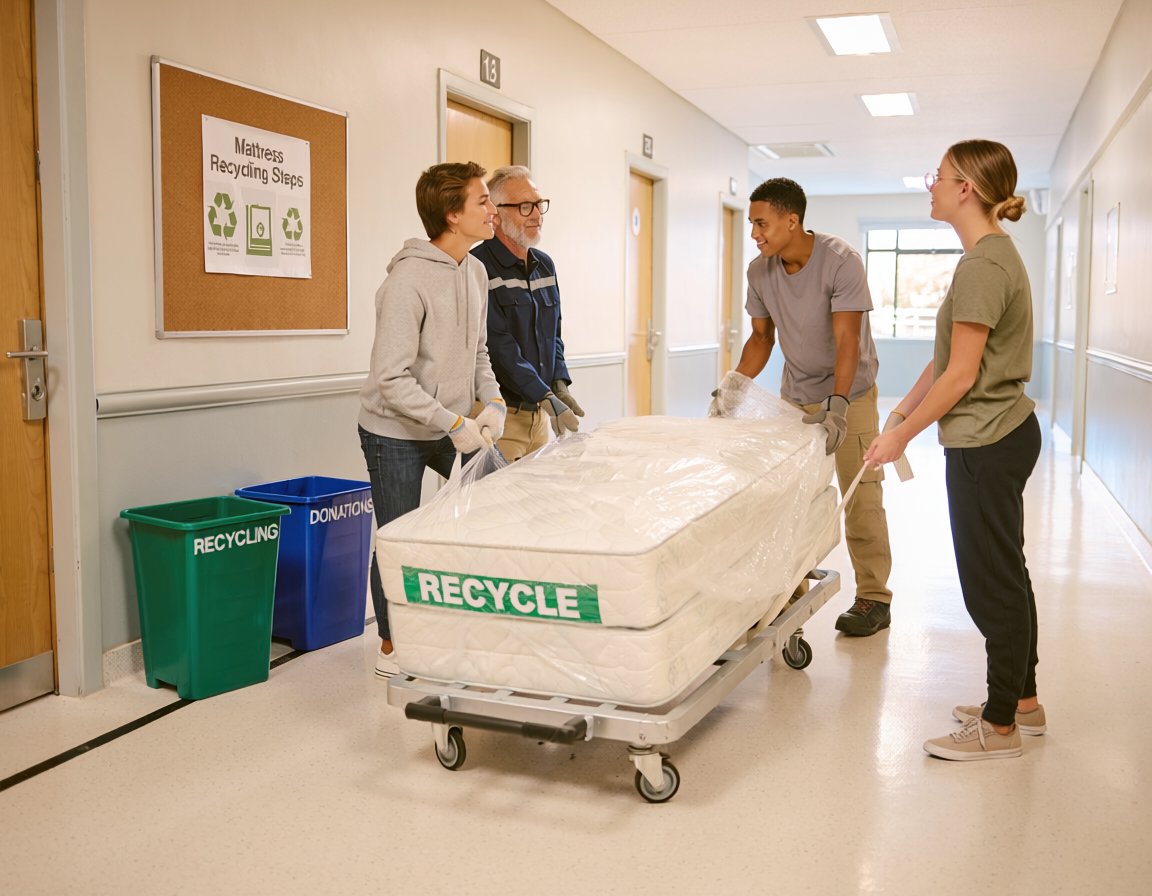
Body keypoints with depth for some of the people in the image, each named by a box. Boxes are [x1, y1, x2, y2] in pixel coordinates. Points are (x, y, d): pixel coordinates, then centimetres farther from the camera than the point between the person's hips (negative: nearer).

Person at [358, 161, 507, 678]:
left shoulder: (475, 272, 3)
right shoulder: (409, 279, -23)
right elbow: (391, 379, -25)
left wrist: (491, 402, -3)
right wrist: (454, 425, -23)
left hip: (451, 426, 7)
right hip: (396, 433, -7)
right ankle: (391, 649, 22)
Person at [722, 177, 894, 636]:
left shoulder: (841, 261, -21)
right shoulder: (759, 271, -5)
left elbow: (846, 340, -27)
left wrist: (837, 405, -39)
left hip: (850, 393, -4)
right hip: (794, 396, 5)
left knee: (860, 496, -3)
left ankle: (873, 597, 8)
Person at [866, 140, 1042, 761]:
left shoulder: (981, 265, -20)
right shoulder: (994, 254, 13)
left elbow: (961, 376, -21)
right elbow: (946, 360, 15)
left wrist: (902, 434, -12)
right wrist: (900, 413, 15)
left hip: (985, 446, -10)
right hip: (1007, 433, 10)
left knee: (992, 583, 1)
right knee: (1006, 574, 19)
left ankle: (1000, 727, 15)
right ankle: (1022, 701, 33)